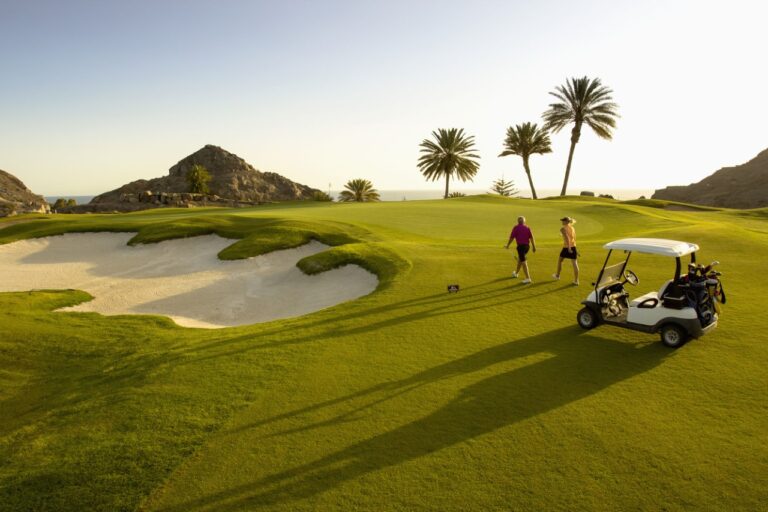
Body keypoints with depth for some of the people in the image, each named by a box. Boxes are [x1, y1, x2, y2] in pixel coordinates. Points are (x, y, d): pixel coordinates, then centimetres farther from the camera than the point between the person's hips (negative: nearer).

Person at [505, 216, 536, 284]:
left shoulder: (516, 228, -4)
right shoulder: (527, 227, 7)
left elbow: (511, 237, -4)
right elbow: (531, 237, 0)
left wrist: (507, 245, 10)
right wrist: (534, 247, 2)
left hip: (521, 246, -6)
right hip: (527, 245, 6)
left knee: (523, 262, -6)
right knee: (520, 258, 26)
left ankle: (528, 278, -12)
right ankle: (516, 273, 44)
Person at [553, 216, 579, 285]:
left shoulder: (563, 229, -8)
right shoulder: (572, 228, 12)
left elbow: (567, 238, -21)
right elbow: (574, 238, 17)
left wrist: (569, 248, -26)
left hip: (566, 247, -5)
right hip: (573, 247, 5)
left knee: (560, 260, 19)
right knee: (575, 263, 2)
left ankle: (557, 275, 34)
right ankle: (576, 280, 1)